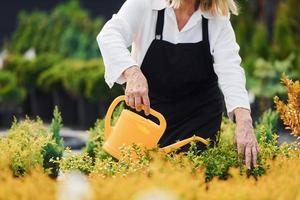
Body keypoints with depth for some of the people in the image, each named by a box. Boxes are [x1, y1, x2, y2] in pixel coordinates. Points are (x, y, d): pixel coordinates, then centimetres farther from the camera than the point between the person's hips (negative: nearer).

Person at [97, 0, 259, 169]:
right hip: (147, 107, -1)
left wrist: (244, 121, -38)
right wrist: (133, 73, -49)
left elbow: (230, 70, -22)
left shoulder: (218, 18, -11)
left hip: (199, 114, 1)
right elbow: (109, 35, -29)